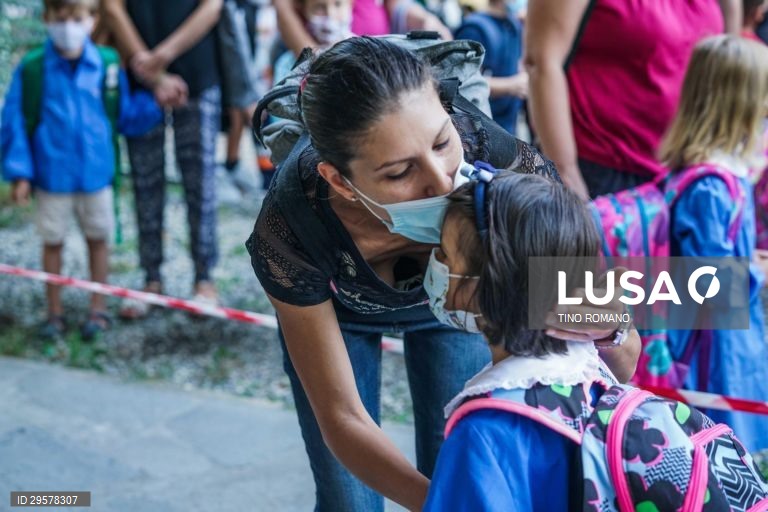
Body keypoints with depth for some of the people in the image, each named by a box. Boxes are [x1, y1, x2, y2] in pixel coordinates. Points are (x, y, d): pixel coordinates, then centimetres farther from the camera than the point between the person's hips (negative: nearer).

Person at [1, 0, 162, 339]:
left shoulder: (107, 66, -5)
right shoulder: (32, 68, -9)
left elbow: (125, 117, 4)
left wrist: (156, 103, -10)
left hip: (96, 173, 1)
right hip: (51, 177, -1)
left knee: (98, 238, 13)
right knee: (52, 241, 12)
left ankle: (98, 309, 30)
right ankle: (54, 312, 28)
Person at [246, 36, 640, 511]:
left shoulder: (502, 163, -38)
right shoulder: (289, 228, -38)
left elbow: (623, 365, -28)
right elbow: (341, 417, -27)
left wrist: (604, 321, -50)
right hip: (340, 308, 0)